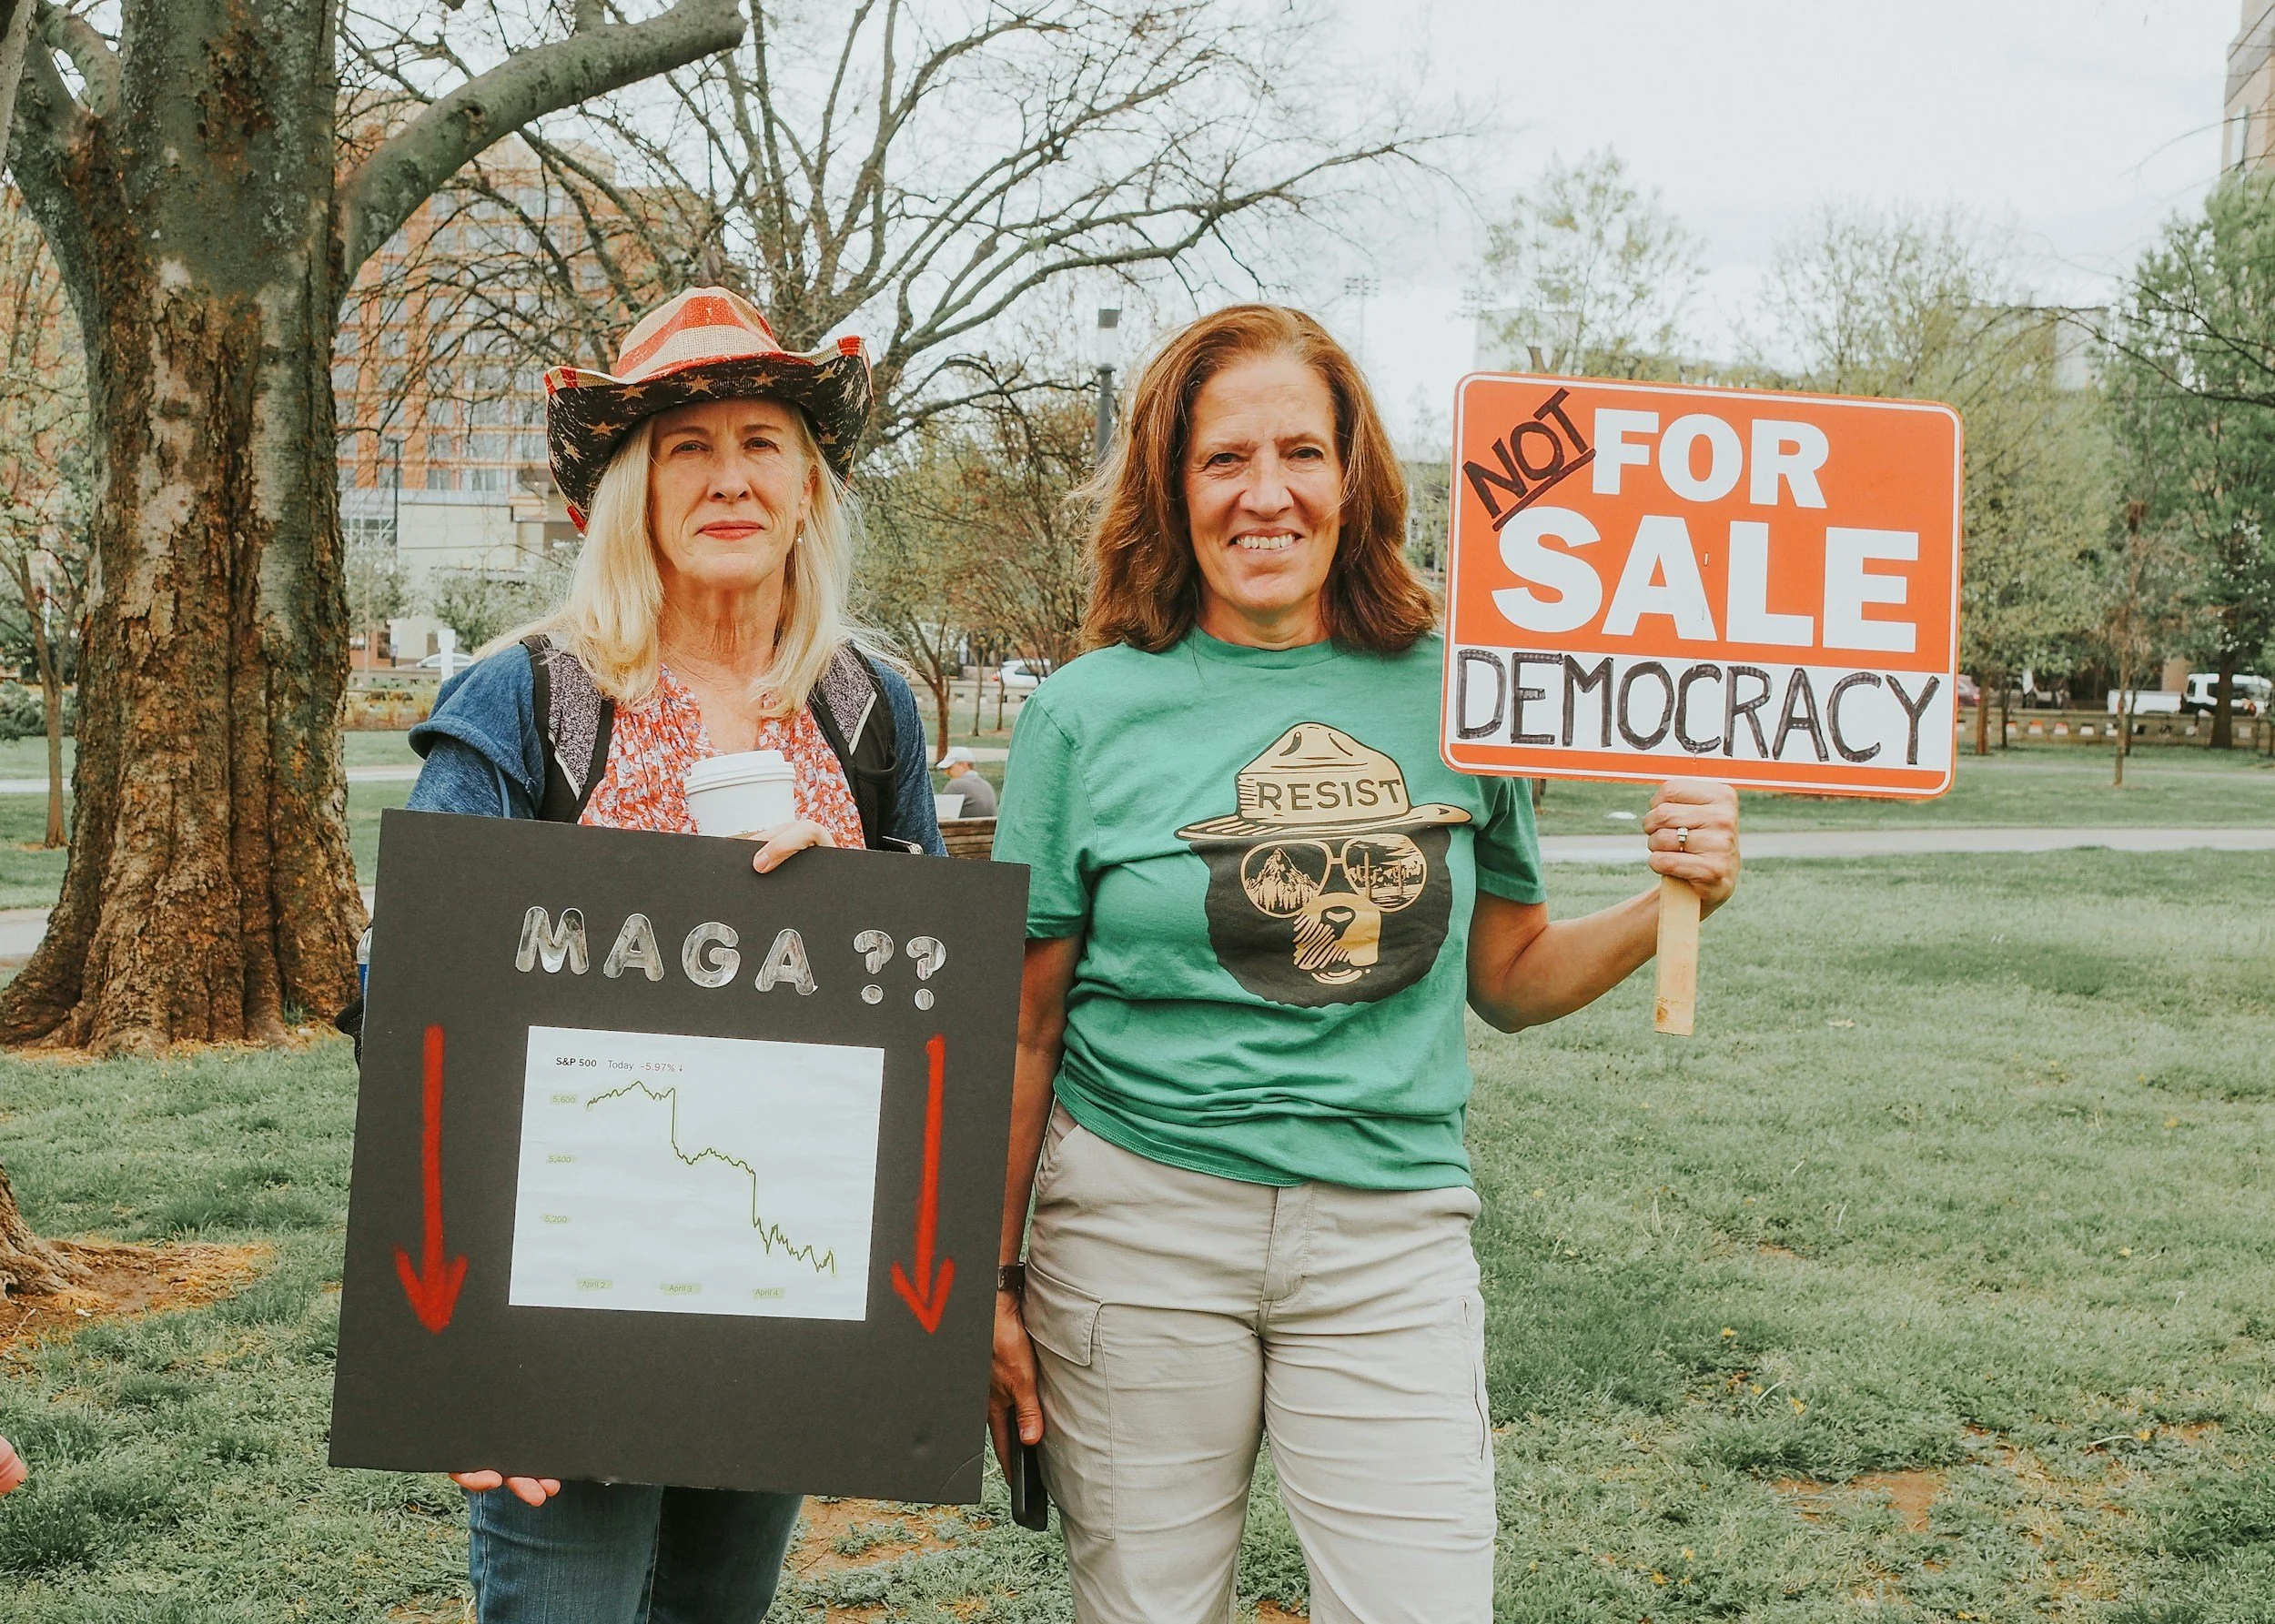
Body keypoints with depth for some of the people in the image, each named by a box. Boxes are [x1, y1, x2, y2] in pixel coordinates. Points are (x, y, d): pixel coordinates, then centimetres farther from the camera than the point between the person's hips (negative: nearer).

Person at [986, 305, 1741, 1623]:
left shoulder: (1453, 696, 3)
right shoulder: (1093, 711, -2)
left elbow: (1508, 976, 13)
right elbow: (1022, 1034, 2)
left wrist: (1671, 905, -5)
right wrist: (987, 1289, 3)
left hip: (1392, 1231, 1)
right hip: (1138, 1224, -1)